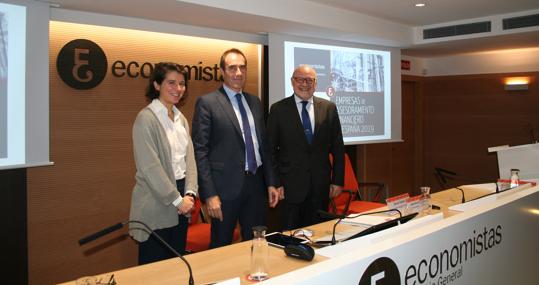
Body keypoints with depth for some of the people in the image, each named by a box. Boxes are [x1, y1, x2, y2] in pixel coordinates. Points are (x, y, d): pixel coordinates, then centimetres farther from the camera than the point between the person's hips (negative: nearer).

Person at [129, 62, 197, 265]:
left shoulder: (181, 118, 11)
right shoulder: (146, 118, -12)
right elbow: (150, 167, -17)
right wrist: (177, 199, -15)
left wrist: (190, 193, -5)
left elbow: (189, 157, 9)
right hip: (156, 204, -7)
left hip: (181, 202, 7)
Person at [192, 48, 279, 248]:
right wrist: (209, 194, -14)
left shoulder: (254, 102, 12)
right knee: (221, 247, 9)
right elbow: (200, 151, -10)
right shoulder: (207, 103, -6)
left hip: (256, 184, 6)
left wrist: (270, 183, 11)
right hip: (226, 187, -5)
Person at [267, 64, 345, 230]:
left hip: (321, 186, 2)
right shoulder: (278, 109, -1)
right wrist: (275, 183, -7)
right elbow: (271, 150, -1)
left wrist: (338, 180, 3)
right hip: (291, 185, -2)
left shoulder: (329, 108, 5)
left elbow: (338, 147, 7)